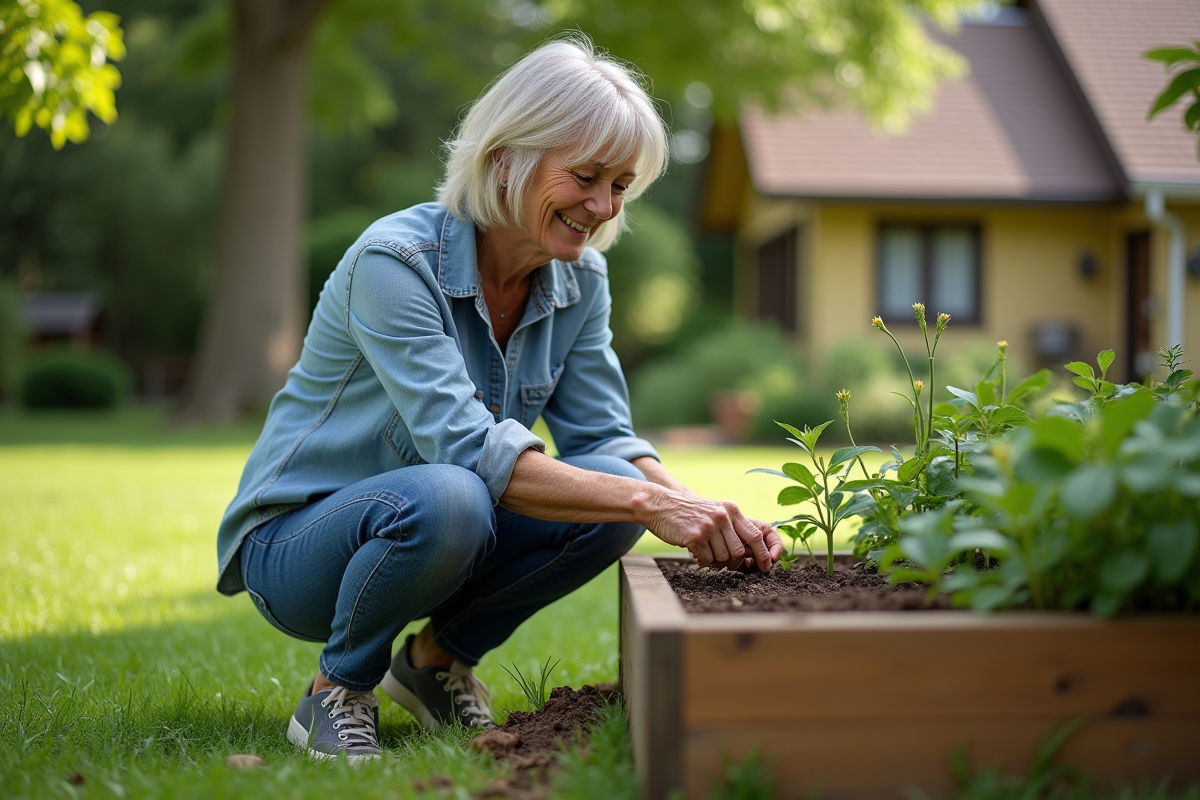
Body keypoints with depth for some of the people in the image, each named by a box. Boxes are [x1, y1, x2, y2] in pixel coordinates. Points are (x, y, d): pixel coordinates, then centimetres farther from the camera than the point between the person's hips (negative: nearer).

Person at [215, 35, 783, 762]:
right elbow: (469, 446, -34)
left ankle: (438, 656, 3)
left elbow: (604, 437, -5)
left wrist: (704, 515, -24)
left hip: (440, 537, 6)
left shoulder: (580, 280, -4)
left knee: (612, 492, -20)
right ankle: (338, 691, -10)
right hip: (296, 541, -6)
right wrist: (648, 502, -40)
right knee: (444, 499, -39)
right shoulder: (394, 261, -26)